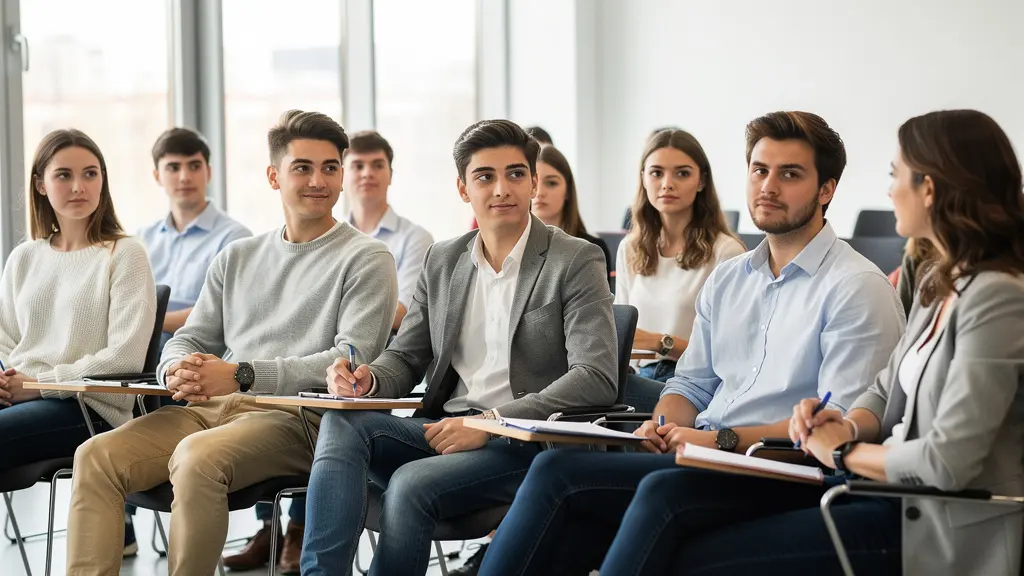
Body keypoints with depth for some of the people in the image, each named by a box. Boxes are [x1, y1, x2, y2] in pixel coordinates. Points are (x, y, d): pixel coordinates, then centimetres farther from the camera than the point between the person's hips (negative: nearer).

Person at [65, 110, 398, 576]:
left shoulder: (365, 258, 5)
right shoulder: (238, 257, 24)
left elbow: (353, 359, -8)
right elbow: (190, 339, 21)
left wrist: (243, 375, -18)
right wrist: (178, 370, -7)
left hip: (296, 418, -6)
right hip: (210, 409, 6)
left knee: (197, 456, -35)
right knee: (96, 456, -18)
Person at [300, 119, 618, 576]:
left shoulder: (576, 261, -3)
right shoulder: (442, 261, 15)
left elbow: (596, 378, -13)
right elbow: (405, 358, 19)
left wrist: (490, 422, -20)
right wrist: (368, 380, -7)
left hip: (523, 441, -5)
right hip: (443, 431, 5)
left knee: (411, 484, -31)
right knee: (342, 422, -22)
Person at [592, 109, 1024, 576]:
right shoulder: (937, 280, 12)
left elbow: (948, 462, -24)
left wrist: (844, 451, -8)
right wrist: (849, 426, -4)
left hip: (932, 532, -9)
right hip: (883, 485, 9)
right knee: (666, 495, -7)